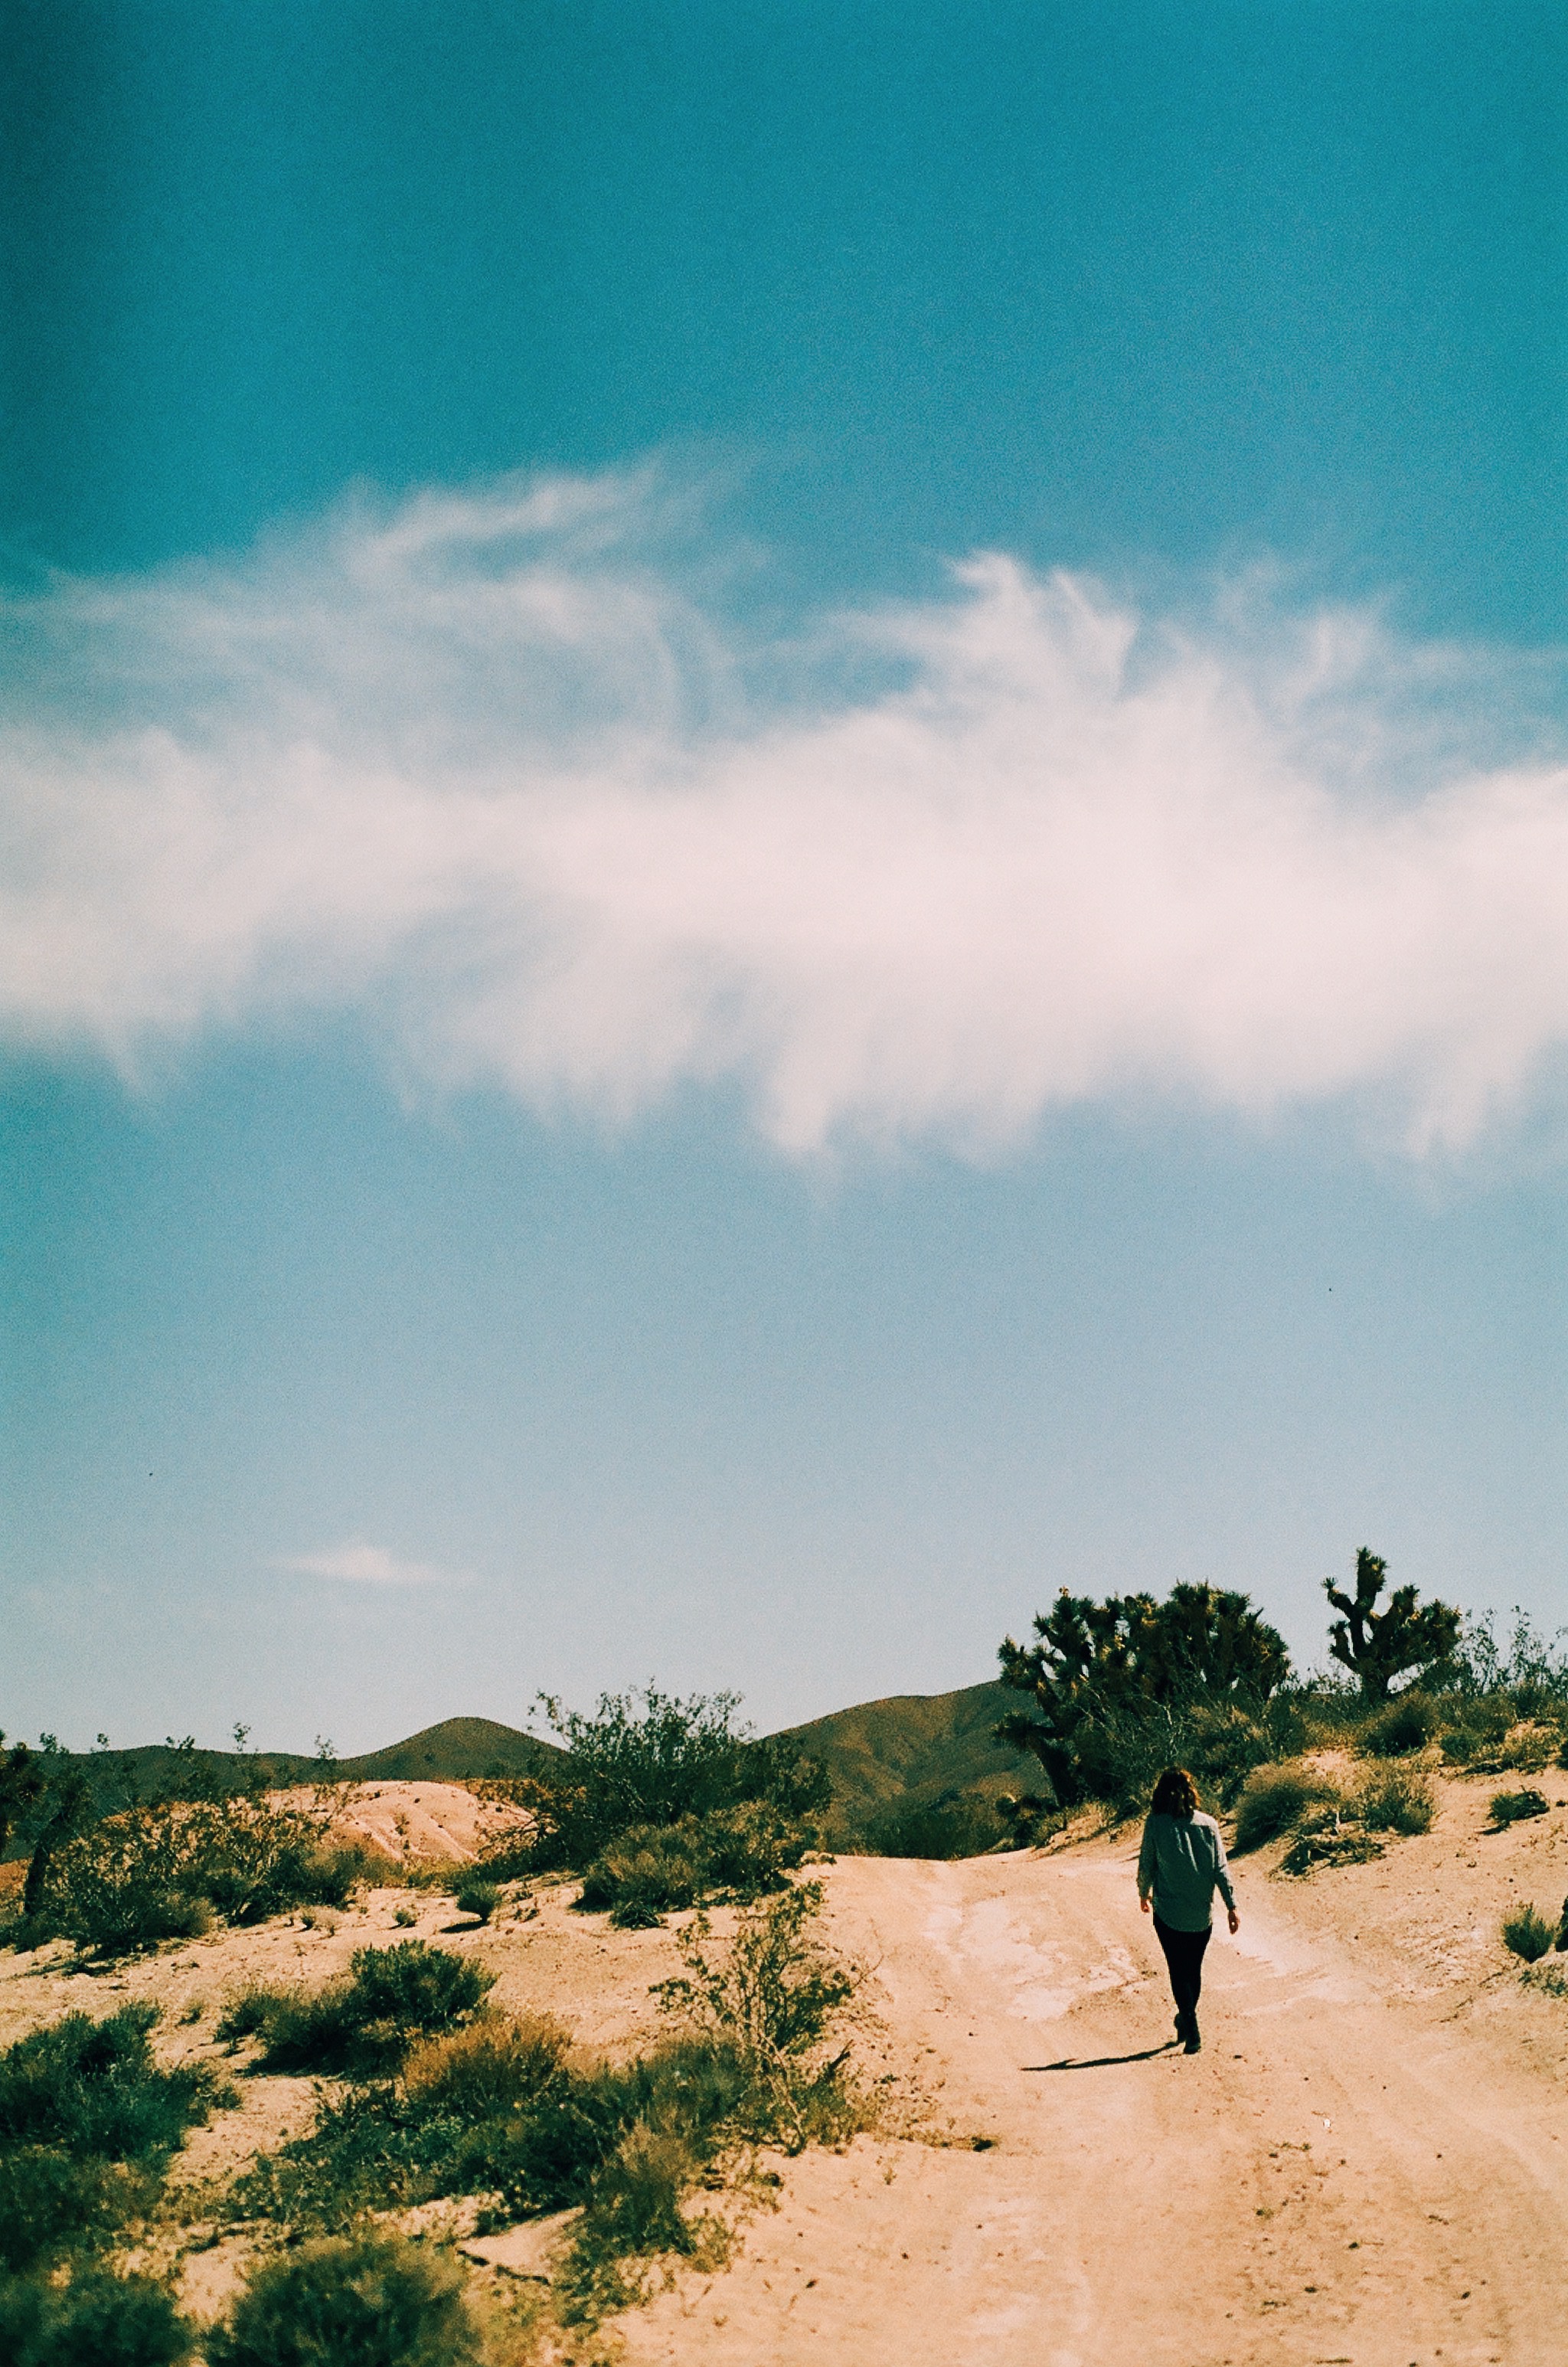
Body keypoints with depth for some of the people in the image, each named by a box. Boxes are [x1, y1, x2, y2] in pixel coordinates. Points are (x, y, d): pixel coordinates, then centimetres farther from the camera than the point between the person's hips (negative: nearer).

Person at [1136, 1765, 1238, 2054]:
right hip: (1202, 1913, 3)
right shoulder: (1207, 1824, -3)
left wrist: (1144, 1893, 16)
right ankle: (1186, 2020, 33)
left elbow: (1146, 1864, -2)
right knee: (1194, 1968, 19)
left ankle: (1191, 2031, -8)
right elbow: (1221, 1868, -3)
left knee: (1178, 1970, 5)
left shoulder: (1154, 1824, -9)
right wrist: (1232, 1905, 1)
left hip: (1168, 1913, -3)